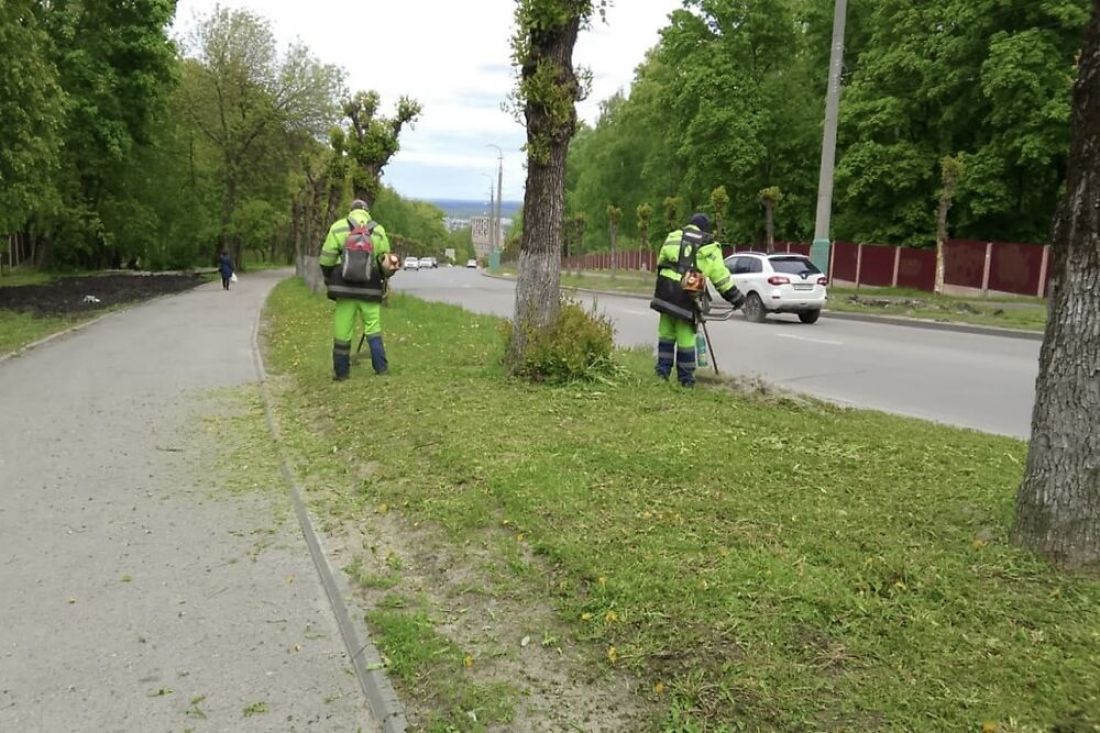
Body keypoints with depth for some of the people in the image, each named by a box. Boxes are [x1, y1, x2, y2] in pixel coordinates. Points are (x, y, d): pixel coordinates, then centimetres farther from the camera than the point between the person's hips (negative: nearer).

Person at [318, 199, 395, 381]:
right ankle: (381, 367, 8)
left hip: (345, 290, -1)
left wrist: (330, 282, 14)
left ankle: (341, 372, 13)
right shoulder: (378, 231, 6)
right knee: (373, 329, 10)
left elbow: (326, 260, 0)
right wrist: (382, 280, 25)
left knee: (342, 331, 6)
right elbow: (386, 262, 8)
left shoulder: (338, 227, 2)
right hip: (370, 291, 1)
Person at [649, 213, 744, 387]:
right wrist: (736, 297, 14)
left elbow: (660, 263, 16)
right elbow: (721, 276, 5)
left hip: (665, 294, 3)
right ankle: (686, 379, 13)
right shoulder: (709, 248, 5)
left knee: (666, 335, 16)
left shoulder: (672, 237, 13)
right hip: (686, 297, -3)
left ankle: (663, 371, 17)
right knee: (686, 340, 5)